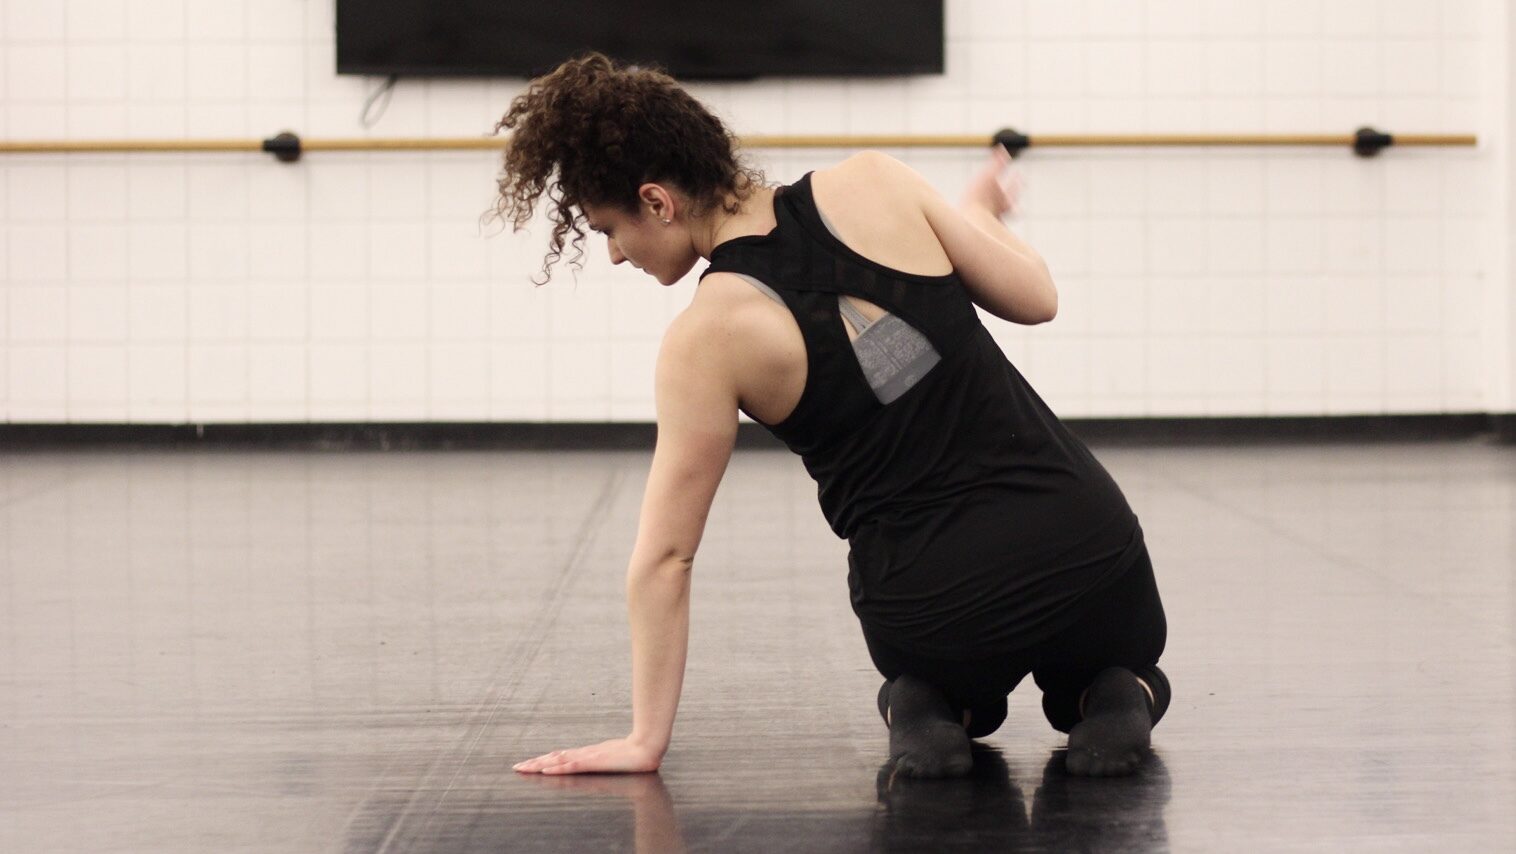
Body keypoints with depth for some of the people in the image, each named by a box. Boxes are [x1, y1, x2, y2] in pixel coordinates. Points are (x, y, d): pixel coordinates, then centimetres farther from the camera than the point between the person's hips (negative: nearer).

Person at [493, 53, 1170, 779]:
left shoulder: (706, 338, -10)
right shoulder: (869, 183, -5)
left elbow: (665, 555, -6)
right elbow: (1035, 299, 2)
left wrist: (646, 738, 2)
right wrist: (978, 214, 23)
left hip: (938, 614, -1)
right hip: (1089, 549, 1)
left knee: (959, 691, 39)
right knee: (1120, 667, 37)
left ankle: (926, 713, 5)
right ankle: (1116, 700, 4)